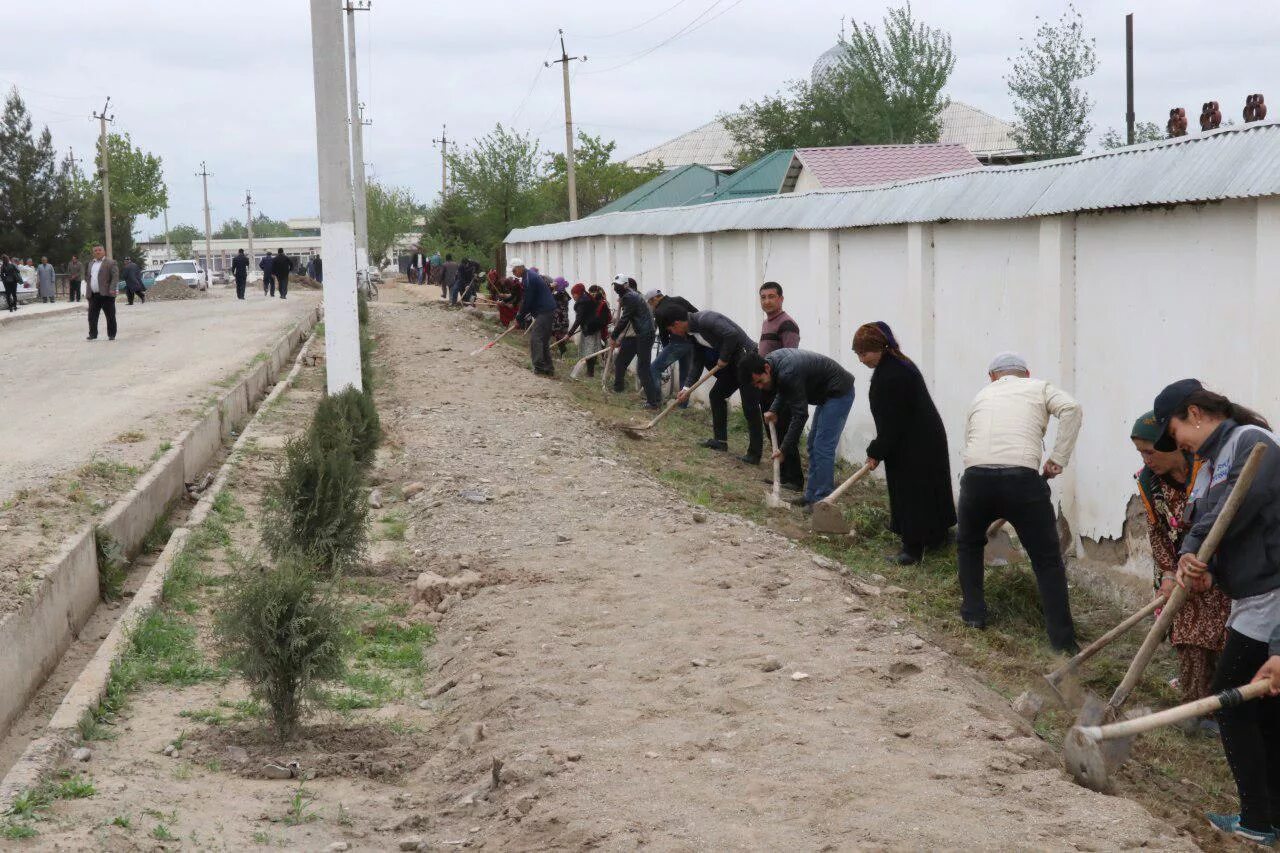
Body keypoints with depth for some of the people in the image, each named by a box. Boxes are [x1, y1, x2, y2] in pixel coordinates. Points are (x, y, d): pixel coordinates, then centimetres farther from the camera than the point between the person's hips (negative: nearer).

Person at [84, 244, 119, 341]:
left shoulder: (110, 263, -2)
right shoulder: (91, 263, 19)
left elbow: (115, 277, -9)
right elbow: (87, 276, 27)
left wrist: (112, 289, -20)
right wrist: (88, 290, 13)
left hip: (106, 294, -5)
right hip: (93, 295, 5)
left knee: (110, 316, 0)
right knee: (92, 316, 3)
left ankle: (111, 335, 8)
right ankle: (93, 334, 10)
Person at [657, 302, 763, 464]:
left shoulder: (705, 319, -21)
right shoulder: (692, 333, 9)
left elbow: (732, 334, -32)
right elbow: (698, 362, 17)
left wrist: (724, 358, -18)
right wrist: (687, 388, 11)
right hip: (731, 362, 10)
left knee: (750, 408, -9)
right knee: (716, 395, 16)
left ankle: (754, 454, -6)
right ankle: (720, 440, 25)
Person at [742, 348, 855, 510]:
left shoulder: (788, 374, -31)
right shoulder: (771, 359, -2)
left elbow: (800, 415, -26)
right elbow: (784, 391, 19)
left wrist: (784, 449, -21)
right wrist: (774, 410, 2)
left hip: (839, 393, -10)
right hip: (826, 393, 10)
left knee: (823, 447, -13)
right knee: (813, 446, 12)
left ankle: (822, 501, -10)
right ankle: (812, 496, 16)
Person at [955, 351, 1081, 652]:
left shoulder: (982, 395, 28)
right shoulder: (1039, 388, 18)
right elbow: (1071, 408, -1)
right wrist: (1058, 459, 2)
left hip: (976, 477, 3)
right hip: (1023, 478, -2)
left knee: (969, 544, 31)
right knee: (1047, 560, 7)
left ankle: (973, 613, 32)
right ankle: (1063, 641, 5)